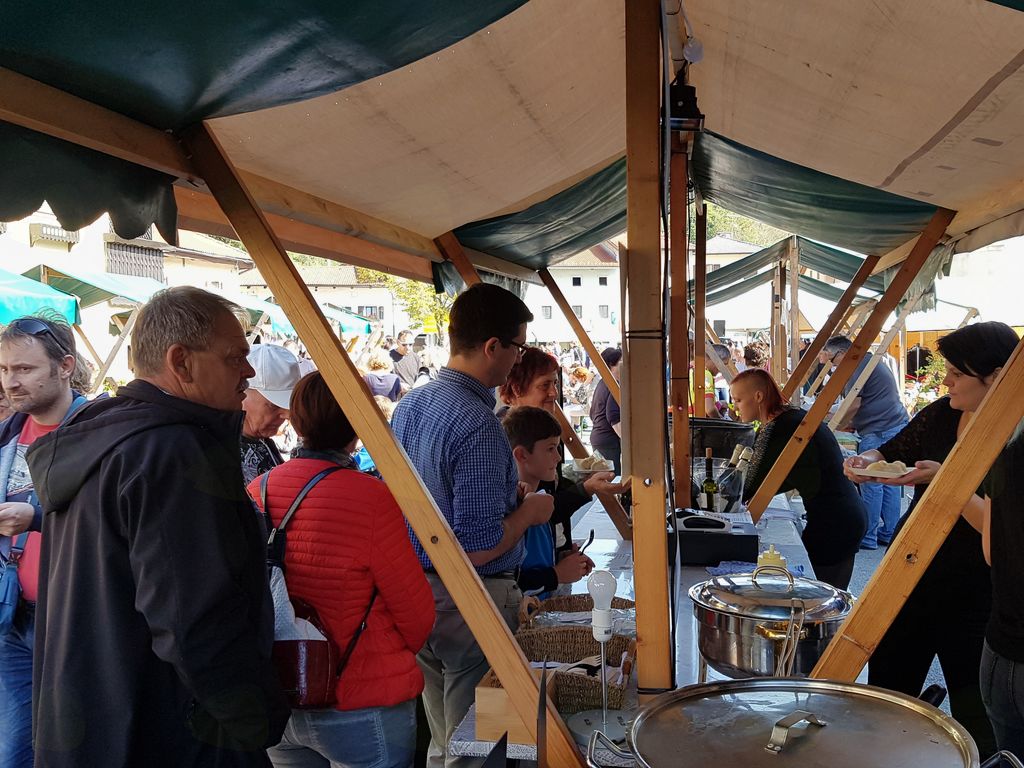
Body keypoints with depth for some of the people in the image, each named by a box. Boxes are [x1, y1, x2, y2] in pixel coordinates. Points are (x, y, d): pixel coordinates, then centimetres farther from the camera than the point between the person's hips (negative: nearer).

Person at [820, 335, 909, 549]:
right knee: (890, 482, 12)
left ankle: (867, 537, 1)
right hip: (898, 426, 10)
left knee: (871, 483, -4)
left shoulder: (857, 366, -10)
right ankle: (889, 534, 17)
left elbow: (853, 405, -15)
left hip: (879, 432, -10)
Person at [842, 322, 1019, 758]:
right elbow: (894, 450, 15)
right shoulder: (942, 414, 0)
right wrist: (868, 460, -5)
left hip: (972, 595, -6)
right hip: (910, 572, 6)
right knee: (886, 691, 18)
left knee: (975, 711, 11)